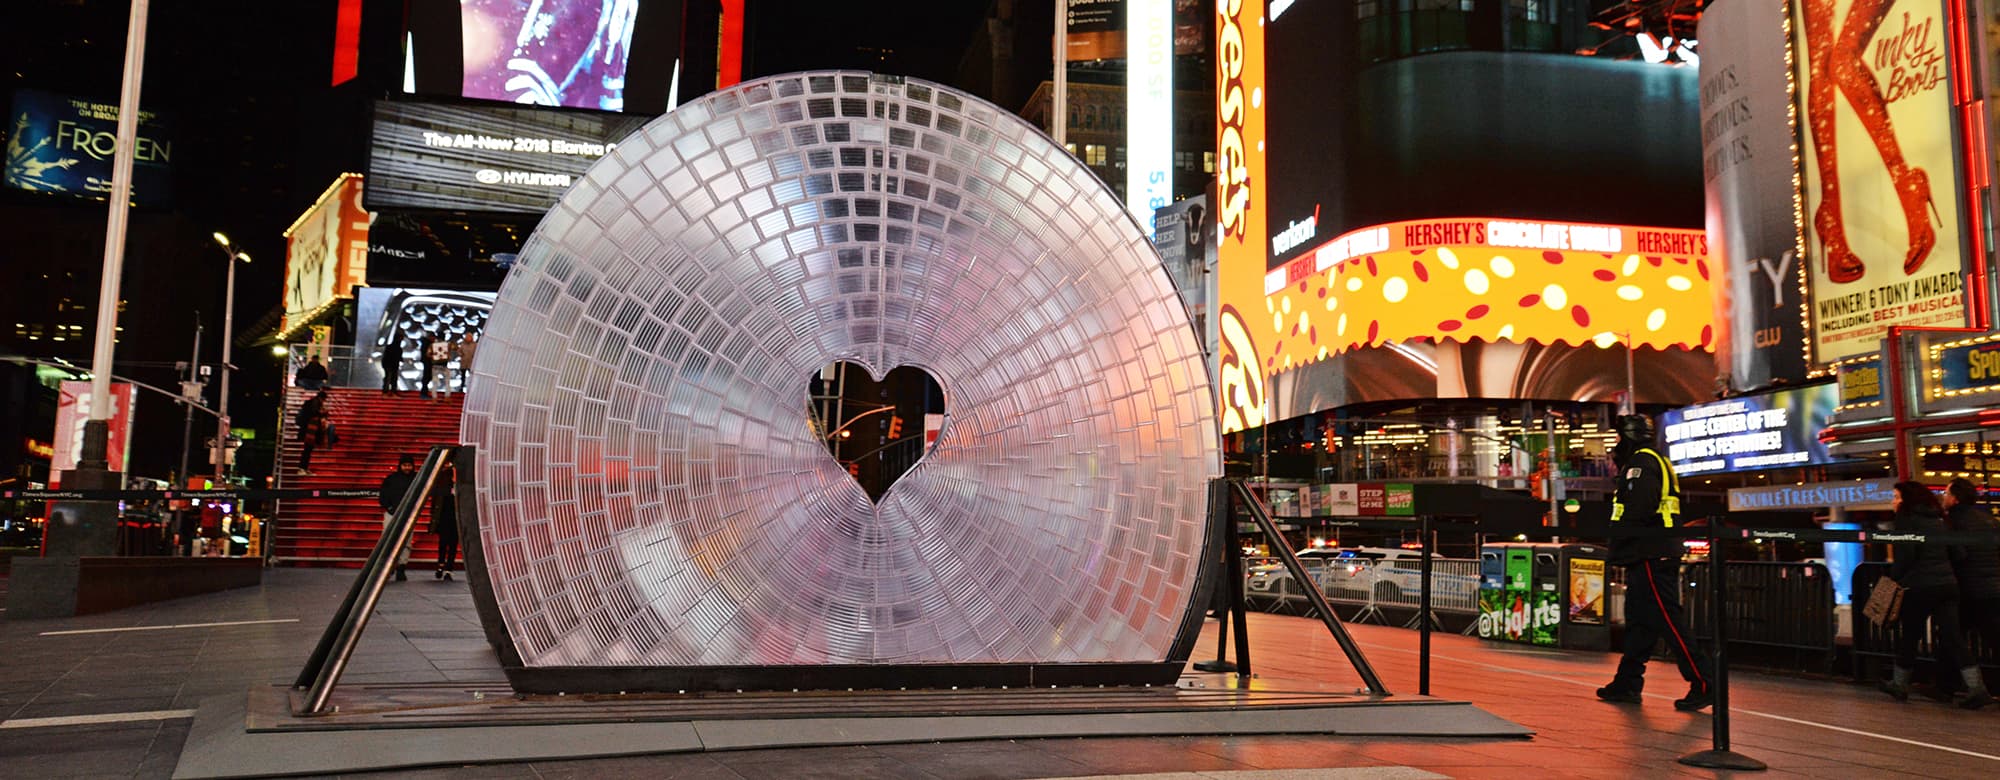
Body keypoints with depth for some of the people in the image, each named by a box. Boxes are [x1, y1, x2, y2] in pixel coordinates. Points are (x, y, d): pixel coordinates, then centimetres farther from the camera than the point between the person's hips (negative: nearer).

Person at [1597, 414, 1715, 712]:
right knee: (1638, 621, 13)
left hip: (1651, 559, -11)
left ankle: (1704, 685, -9)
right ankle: (1627, 684, 18)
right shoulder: (1655, 462, 22)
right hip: (1654, 555, 11)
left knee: (1668, 620, -10)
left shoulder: (1642, 461, -10)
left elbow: (1638, 509, -23)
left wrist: (1617, 545, -15)